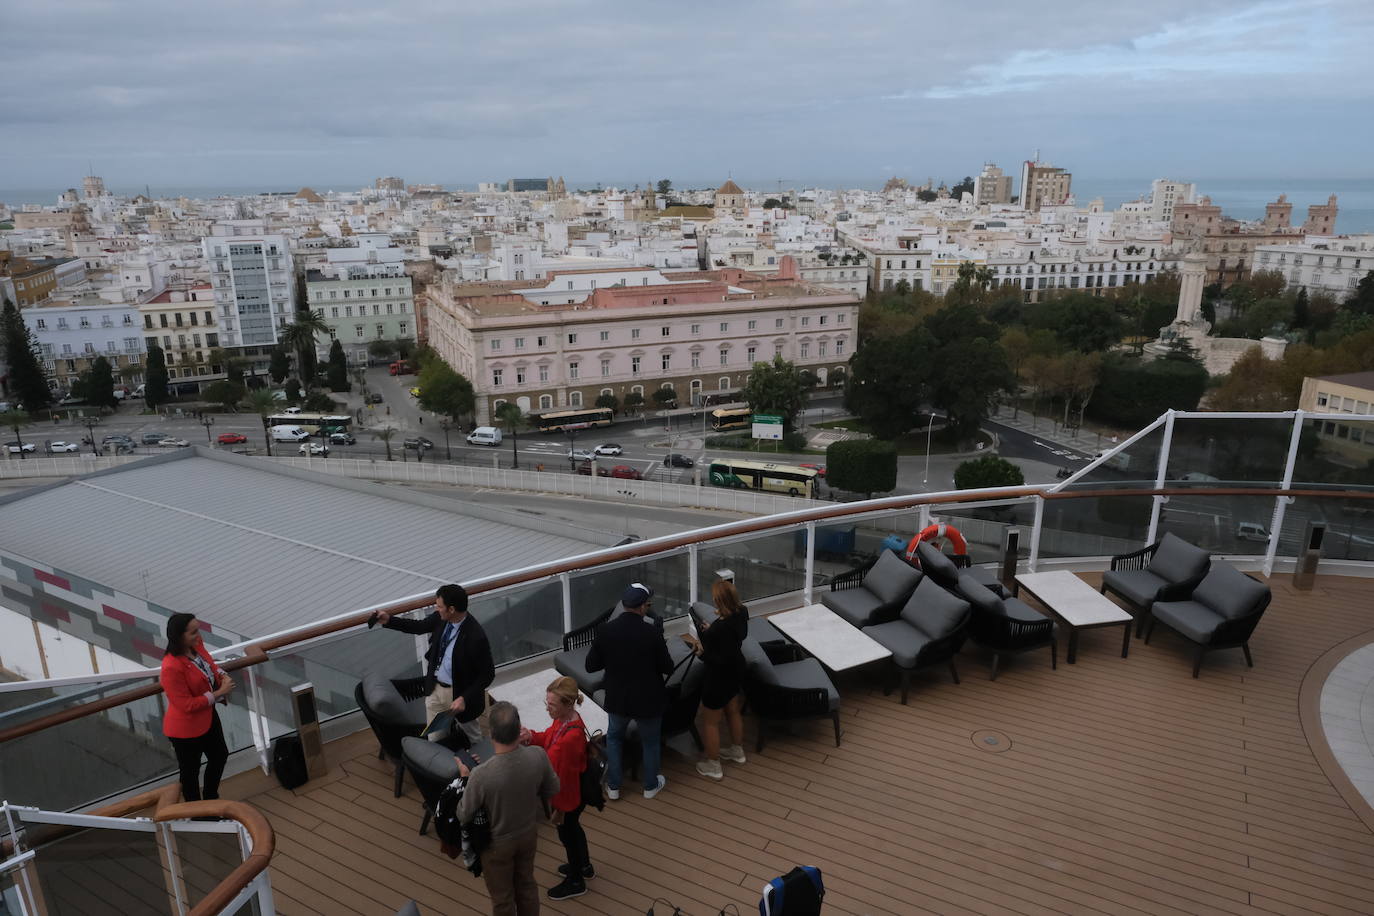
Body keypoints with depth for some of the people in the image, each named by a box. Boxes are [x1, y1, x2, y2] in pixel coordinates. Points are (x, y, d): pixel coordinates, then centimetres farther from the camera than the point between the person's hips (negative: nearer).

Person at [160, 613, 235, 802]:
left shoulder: (196, 644, -11)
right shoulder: (171, 668, -34)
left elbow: (210, 665, 10)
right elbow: (187, 705, -29)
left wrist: (223, 676, -9)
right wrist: (219, 693, -25)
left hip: (208, 716, 9)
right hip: (186, 729, -9)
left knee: (220, 756, 27)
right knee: (191, 772, 15)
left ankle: (211, 798, 51)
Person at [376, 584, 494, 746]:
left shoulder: (476, 636, -32)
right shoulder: (441, 618, -14)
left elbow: (487, 674, -22)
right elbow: (420, 626, 8)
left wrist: (465, 698, -27)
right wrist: (388, 621, 0)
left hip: (459, 693, -5)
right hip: (435, 688, 6)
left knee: (472, 737, 22)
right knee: (434, 738, 21)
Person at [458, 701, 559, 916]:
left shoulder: (481, 775, -38)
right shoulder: (538, 756, -27)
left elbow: (464, 816, -19)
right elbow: (553, 789, -7)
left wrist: (465, 780, -6)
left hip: (498, 843, -3)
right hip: (529, 833, 3)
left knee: (502, 898, 23)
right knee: (526, 884, 29)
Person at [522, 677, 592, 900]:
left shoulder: (571, 737, -39)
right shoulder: (564, 719, -12)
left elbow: (565, 777, -29)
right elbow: (550, 738, 5)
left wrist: (559, 808, -18)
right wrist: (532, 736, -15)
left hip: (571, 793, -8)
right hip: (570, 787, 8)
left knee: (566, 832, 16)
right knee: (573, 827, 29)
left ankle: (575, 882, 41)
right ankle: (584, 866, 54)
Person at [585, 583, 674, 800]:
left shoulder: (605, 630, -16)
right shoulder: (652, 632, -23)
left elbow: (591, 666, -7)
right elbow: (667, 668, -14)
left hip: (618, 699, 2)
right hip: (648, 700, -2)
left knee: (614, 737, 28)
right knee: (650, 742, 23)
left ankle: (613, 786, 35)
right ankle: (651, 785, 40)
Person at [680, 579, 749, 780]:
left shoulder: (718, 629, -38)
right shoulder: (742, 613, -13)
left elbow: (717, 660, -32)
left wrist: (699, 647, -27)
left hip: (719, 677, -8)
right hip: (736, 670, 8)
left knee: (710, 722, 15)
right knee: (733, 712, 30)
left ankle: (713, 766, 32)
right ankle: (737, 751, 51)